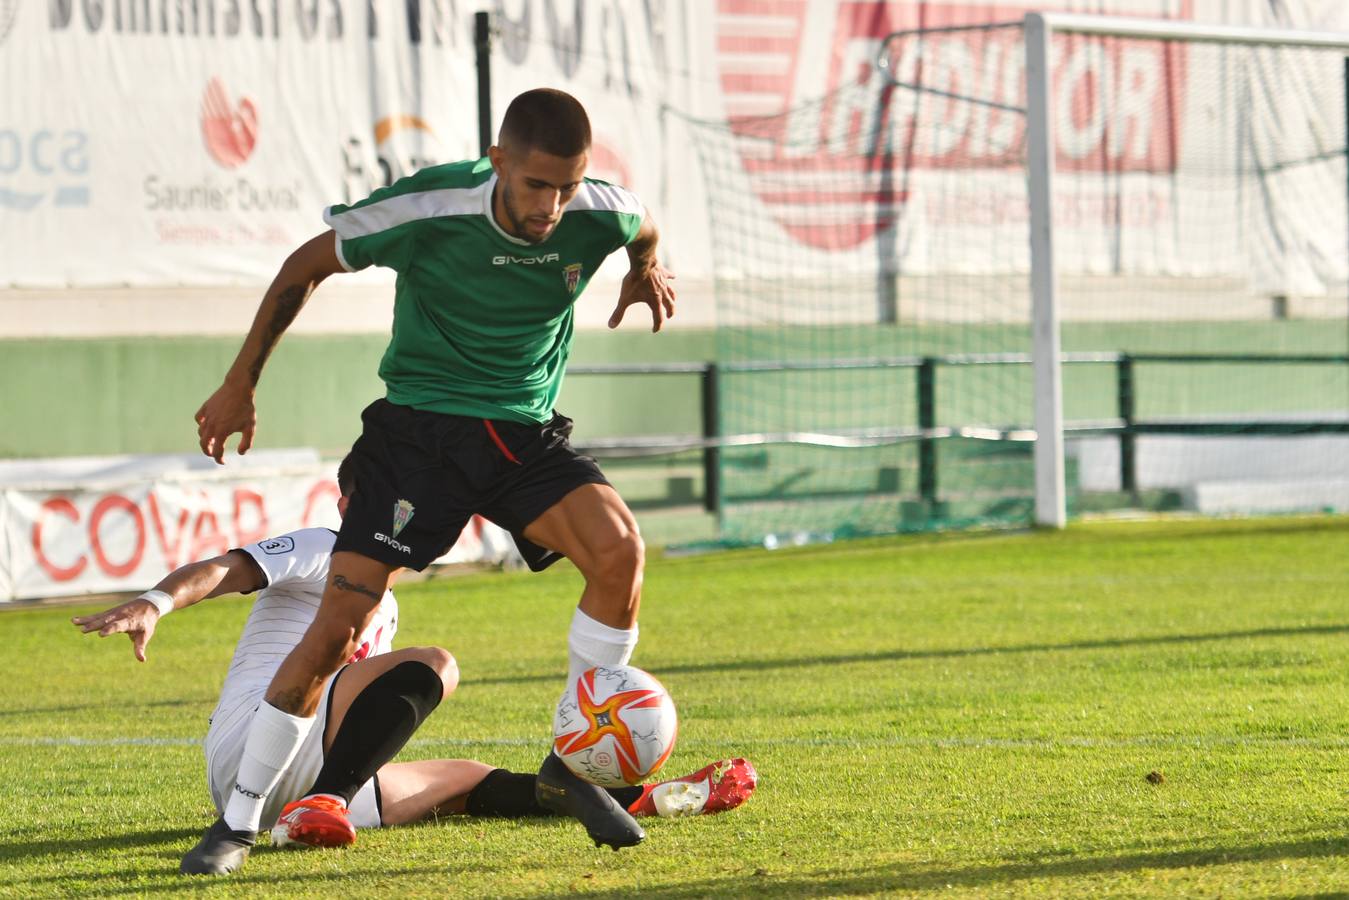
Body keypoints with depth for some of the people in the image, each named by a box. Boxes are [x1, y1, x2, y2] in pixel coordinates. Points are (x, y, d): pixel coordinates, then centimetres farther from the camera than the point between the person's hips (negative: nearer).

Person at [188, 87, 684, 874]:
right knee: (334, 634, -11)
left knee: (619, 548, -27)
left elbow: (644, 231, 19)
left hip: (526, 432, 2)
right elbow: (307, 266, -2)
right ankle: (239, 821, 5)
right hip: (418, 427, -2)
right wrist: (241, 384, 3)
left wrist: (647, 270, 6)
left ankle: (571, 767, -10)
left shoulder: (601, 215, -13)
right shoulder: (427, 210, -21)